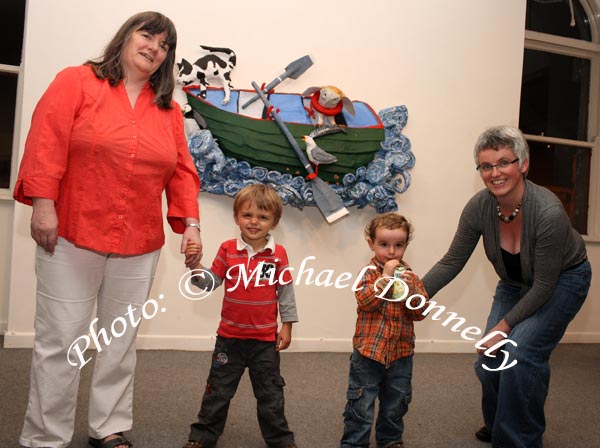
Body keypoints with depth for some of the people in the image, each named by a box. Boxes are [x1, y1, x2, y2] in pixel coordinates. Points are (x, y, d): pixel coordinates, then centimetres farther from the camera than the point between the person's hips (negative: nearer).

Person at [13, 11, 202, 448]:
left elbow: (182, 171, 8)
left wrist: (190, 223, -2)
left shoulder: (169, 109, 11)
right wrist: (43, 204, -15)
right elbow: (47, 141, -8)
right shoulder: (76, 81, 0)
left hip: (139, 247, 4)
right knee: (60, 341, 2)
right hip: (71, 236, -4)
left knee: (121, 342, 12)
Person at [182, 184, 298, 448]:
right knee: (219, 389, 15)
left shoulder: (278, 254, -6)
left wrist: (287, 326, 1)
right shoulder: (228, 250, -5)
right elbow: (211, 283, -4)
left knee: (270, 392, 14)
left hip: (265, 339, -1)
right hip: (230, 336, 1)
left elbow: (286, 291, 0)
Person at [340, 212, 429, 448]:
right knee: (361, 404, 3)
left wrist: (411, 288, -19)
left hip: (401, 352, 4)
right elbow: (365, 302, -24)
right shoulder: (369, 273, -7)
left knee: (396, 404, 20)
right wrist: (385, 277, -25)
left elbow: (420, 313, -4)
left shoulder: (410, 276, 3)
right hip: (369, 351, -4)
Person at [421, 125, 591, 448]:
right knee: (489, 358, -2)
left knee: (521, 351, -20)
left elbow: (544, 285, -26)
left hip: (562, 280, -4)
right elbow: (451, 262, -14)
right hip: (515, 283, 5)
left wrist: (505, 325, -23)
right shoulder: (479, 207, -22)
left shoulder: (549, 212, -35)